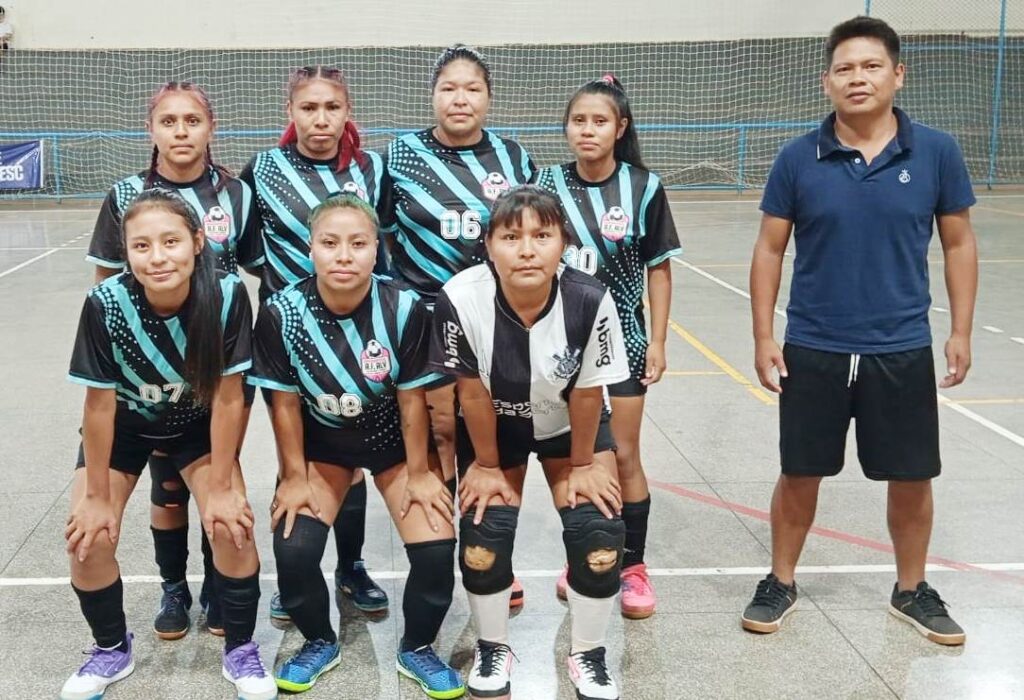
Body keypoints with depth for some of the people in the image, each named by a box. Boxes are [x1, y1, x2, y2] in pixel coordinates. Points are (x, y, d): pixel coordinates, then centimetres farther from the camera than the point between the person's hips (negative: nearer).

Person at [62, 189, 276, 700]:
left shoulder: (227, 295, -31)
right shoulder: (105, 303, -32)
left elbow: (227, 397, -22)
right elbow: (100, 403, -20)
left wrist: (221, 486, -16)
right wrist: (97, 496, -12)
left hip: (198, 425, 0)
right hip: (123, 426, 1)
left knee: (231, 524, -18)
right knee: (88, 538, -12)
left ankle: (240, 649, 8)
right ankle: (112, 650, 17)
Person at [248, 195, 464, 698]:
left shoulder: (405, 309, -26)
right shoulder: (282, 313, -23)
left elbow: (411, 398, -14)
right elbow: (285, 401, -10)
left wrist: (418, 472, -6)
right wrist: (294, 476, -5)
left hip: (395, 440, 0)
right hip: (321, 443, 1)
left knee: (436, 551, -13)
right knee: (293, 550, -15)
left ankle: (416, 649, 17)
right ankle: (320, 643, 17)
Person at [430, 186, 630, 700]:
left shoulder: (590, 301, -32)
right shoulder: (462, 298, -33)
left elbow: (587, 392, -17)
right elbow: (472, 392, -18)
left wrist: (582, 465, -5)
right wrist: (486, 465, -7)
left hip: (571, 425, 0)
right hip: (492, 426, 0)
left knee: (599, 532, -11)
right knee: (483, 532, -10)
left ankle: (588, 654, 15)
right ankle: (492, 649, 19)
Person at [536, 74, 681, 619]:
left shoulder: (643, 188, -7)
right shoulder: (548, 184, -3)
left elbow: (658, 268, -2)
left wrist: (658, 341, -5)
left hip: (621, 338, -1)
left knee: (622, 456, 3)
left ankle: (633, 567, 17)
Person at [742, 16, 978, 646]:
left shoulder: (937, 153, -3)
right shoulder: (799, 158, -4)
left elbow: (959, 244, 5)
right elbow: (770, 249, 1)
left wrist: (961, 332, 0)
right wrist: (764, 337, -3)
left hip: (902, 350, 1)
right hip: (813, 350, 0)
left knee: (912, 479, 12)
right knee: (801, 476, 10)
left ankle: (912, 590, 33)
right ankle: (781, 582, 30)